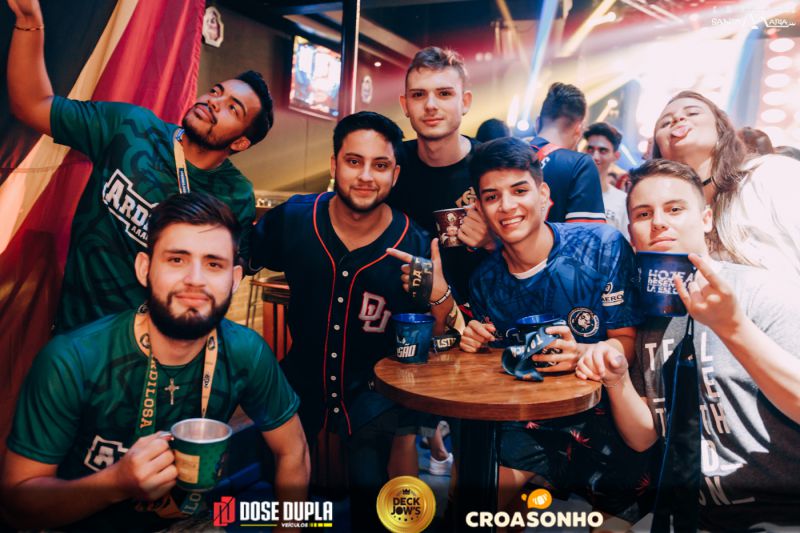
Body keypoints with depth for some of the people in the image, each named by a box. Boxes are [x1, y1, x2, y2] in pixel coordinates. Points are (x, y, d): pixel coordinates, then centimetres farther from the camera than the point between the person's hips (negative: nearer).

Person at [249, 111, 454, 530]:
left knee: (371, 485, -4)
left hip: (376, 391, -1)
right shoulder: (292, 219, -13)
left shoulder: (415, 247, -16)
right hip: (301, 381, 2)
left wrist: (441, 296, -30)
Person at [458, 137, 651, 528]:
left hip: (603, 417, -2)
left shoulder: (602, 247, -10)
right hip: (527, 426, 3)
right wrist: (476, 345, -10)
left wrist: (580, 354, -28)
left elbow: (628, 342, -8)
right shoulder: (485, 281, 0)